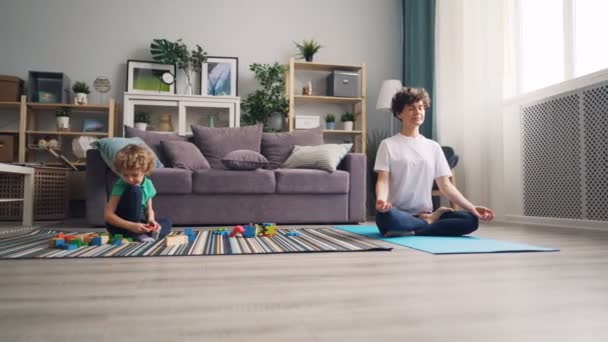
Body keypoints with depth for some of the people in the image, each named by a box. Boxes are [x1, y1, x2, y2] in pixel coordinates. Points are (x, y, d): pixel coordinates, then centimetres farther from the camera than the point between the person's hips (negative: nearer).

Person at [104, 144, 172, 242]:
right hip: (119, 227, -6)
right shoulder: (120, 186, -18)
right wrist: (131, 226, -35)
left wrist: (151, 219, -16)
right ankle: (135, 234, -29)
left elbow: (149, 209, 8)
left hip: (137, 225, 6)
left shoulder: (148, 184, -2)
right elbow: (108, 215, -23)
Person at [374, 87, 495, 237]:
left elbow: (445, 185, 10)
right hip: (398, 215, -3)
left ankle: (410, 232, -18)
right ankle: (430, 222, -12)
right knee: (386, 216, -40)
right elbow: (383, 180, -7)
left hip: (424, 214, 3)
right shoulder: (388, 145, 3)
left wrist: (471, 207, -5)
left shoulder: (433, 147, 14)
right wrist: (381, 199, -31)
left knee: (471, 219, -19)